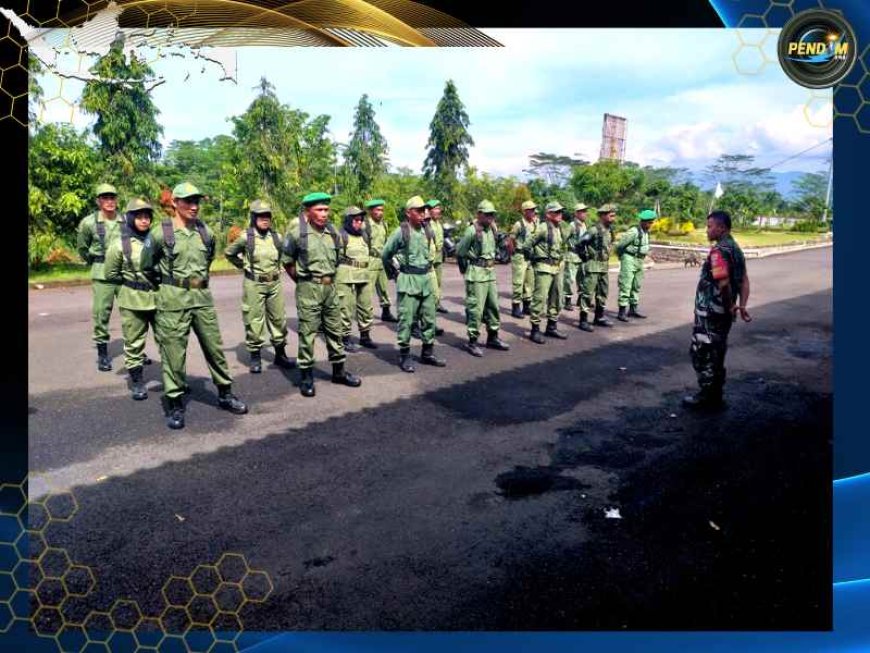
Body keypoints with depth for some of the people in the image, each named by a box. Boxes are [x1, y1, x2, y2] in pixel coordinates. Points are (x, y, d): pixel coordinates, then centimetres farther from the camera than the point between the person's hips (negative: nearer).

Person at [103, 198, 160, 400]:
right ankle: (137, 382, 18)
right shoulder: (120, 244, -7)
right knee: (134, 342, 5)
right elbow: (111, 274, 0)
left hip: (158, 296, 3)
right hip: (132, 300, -3)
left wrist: (159, 280, 3)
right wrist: (131, 281, 0)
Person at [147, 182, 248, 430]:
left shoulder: (206, 232, 6)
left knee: (215, 347, 10)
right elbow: (148, 265, 6)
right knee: (174, 352, 2)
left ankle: (225, 394, 24)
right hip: (173, 299, -4)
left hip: (203, 297, 4)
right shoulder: (161, 233, -7)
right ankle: (175, 404, 13)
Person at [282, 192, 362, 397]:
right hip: (309, 289, -5)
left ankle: (339, 371, 25)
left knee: (334, 330, 12)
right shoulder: (297, 233, -9)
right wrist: (302, 281, 6)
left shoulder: (333, 232, 6)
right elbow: (288, 262, 1)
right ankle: (306, 376, 11)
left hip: (330, 287, 5)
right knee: (307, 333, 0)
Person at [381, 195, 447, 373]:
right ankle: (404, 356, 7)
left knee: (429, 318, 10)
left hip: (426, 279, 6)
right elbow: (385, 255, -2)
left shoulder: (428, 231, 7)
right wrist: (395, 273, 2)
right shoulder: (401, 232, -10)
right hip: (408, 280, -6)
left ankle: (428, 353, 21)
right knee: (406, 319, -2)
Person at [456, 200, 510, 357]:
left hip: (490, 272, 8)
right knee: (475, 308, -6)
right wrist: (466, 269, 1)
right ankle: (472, 342, 2)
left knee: (493, 305, 14)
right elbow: (460, 252, -9)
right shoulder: (472, 230, -14)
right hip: (476, 274, -8)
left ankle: (492, 338, 26)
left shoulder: (492, 229, 9)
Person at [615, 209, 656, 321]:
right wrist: (621, 257, -1)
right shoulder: (633, 232, -19)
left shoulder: (646, 232, 7)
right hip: (629, 260, -9)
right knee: (625, 286, -9)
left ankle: (633, 309, 25)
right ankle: (622, 312, -9)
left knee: (636, 286, 15)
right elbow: (620, 245, -16)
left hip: (639, 261, 9)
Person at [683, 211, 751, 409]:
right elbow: (744, 280, 11)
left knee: (701, 353, 1)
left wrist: (730, 306, -15)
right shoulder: (735, 249, 12)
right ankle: (715, 396, 23)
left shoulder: (719, 250, -19)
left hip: (709, 312, -9)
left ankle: (707, 396, 7)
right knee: (716, 354, 16)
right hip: (723, 312, 10)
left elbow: (724, 283, -27)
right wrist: (742, 306, 5)